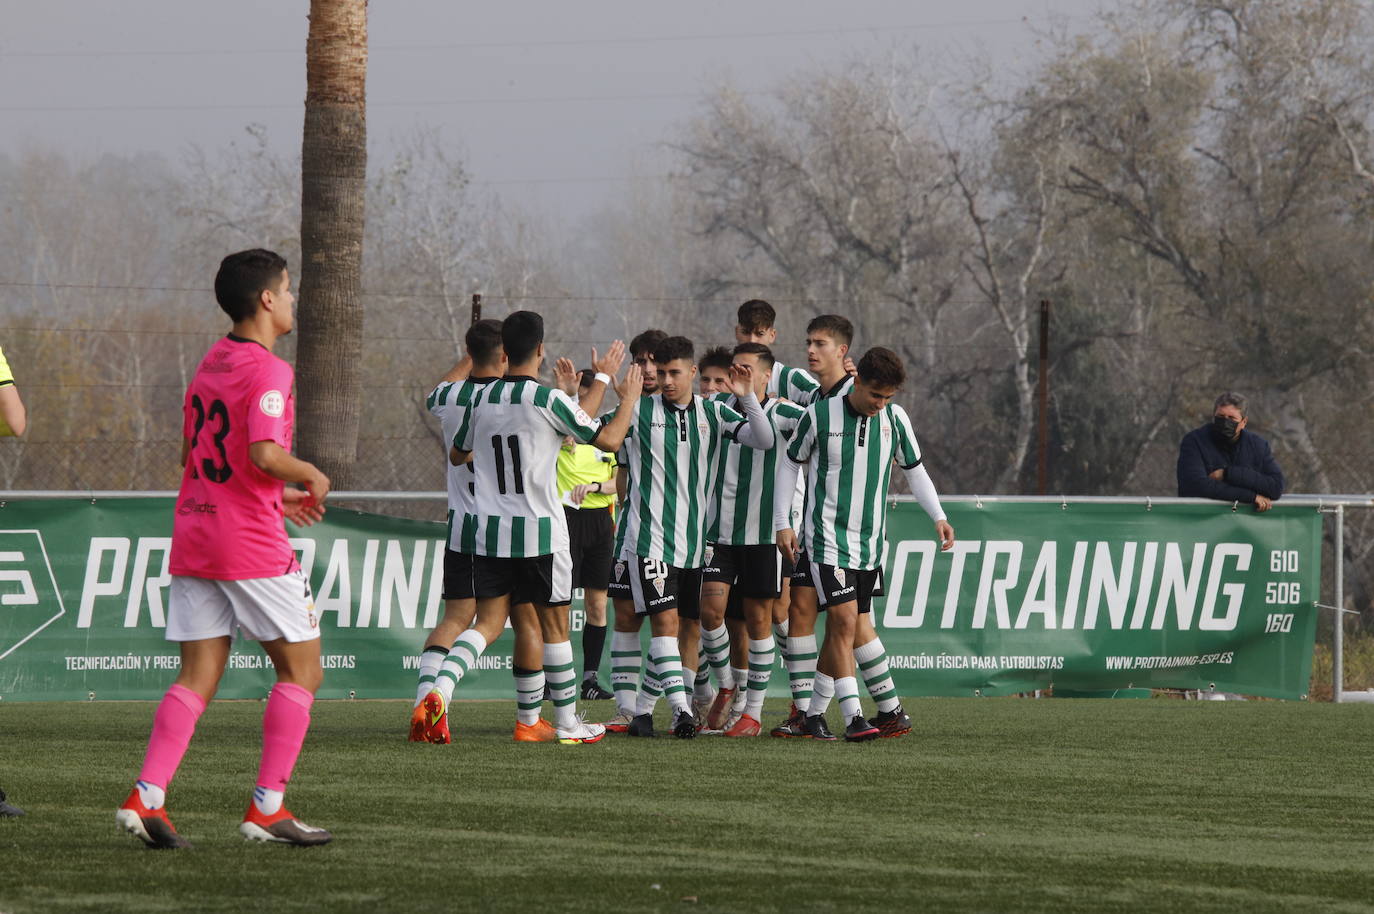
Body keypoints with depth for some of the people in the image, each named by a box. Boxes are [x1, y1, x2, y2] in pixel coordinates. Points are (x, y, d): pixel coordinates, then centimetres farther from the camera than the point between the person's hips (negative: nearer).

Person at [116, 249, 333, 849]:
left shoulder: (209, 366, 14)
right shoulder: (268, 372, -12)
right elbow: (264, 454, -26)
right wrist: (313, 476, -6)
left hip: (193, 535, 8)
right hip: (253, 547, -7)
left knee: (198, 676, 6)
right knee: (300, 669, 5)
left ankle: (146, 798, -8)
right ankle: (267, 807, 0)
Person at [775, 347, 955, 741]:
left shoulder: (895, 419, 3)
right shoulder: (820, 415, -7)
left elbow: (914, 470, 15)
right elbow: (791, 464, 5)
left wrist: (938, 517, 3)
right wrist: (783, 523, 1)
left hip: (870, 542, 5)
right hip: (828, 538, -5)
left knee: (841, 629, 8)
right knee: (844, 621, -16)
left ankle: (814, 713, 19)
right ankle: (853, 717, -19)